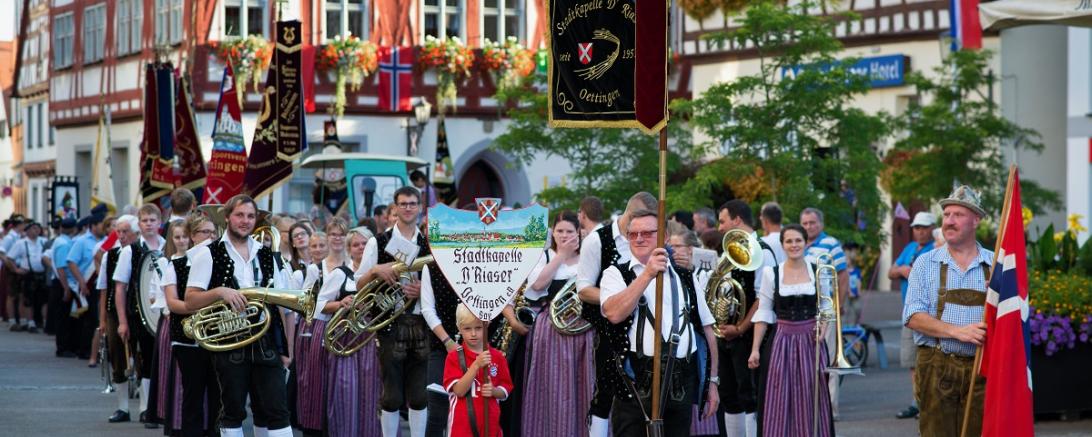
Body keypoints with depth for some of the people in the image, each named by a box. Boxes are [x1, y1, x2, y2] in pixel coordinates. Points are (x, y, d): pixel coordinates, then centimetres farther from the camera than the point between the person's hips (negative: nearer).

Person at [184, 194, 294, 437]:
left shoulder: (266, 254, 12)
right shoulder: (209, 254, -1)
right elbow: (190, 301, -5)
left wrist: (284, 346, 7)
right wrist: (220, 292, -23)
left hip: (265, 342, 3)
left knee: (276, 410, -1)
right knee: (233, 412, 6)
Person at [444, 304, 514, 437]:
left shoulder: (497, 356, 5)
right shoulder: (454, 357, -2)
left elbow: (505, 391, 10)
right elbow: (459, 390, -13)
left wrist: (493, 391, -13)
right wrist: (476, 365, -21)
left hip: (490, 424, 3)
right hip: (462, 425, -3)